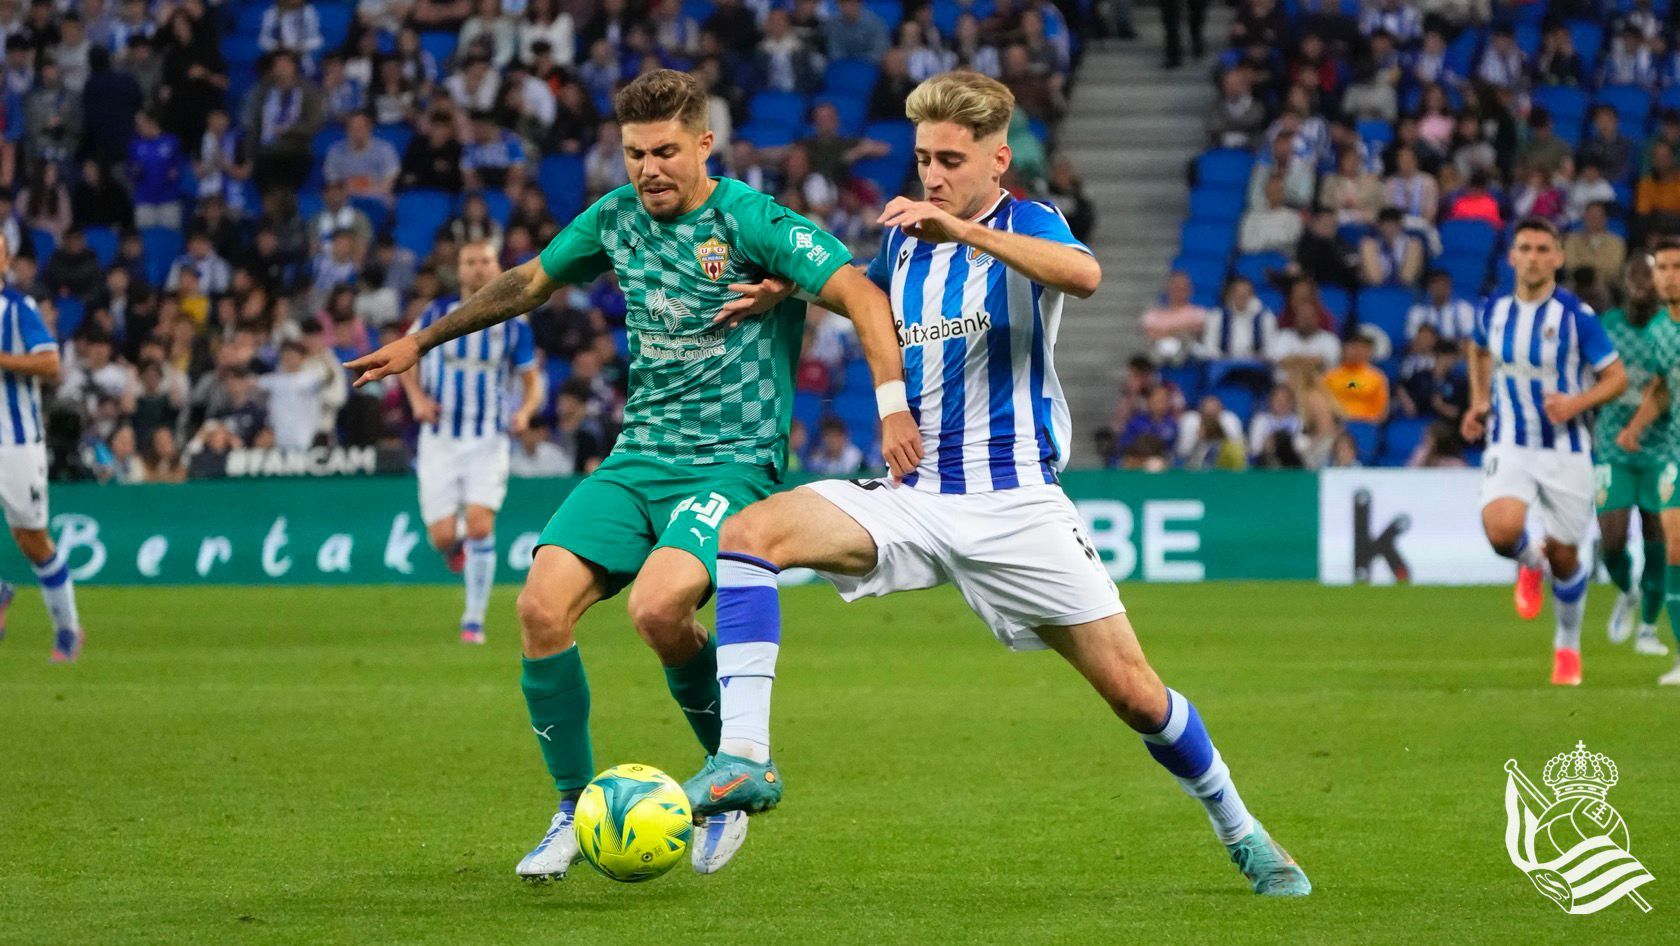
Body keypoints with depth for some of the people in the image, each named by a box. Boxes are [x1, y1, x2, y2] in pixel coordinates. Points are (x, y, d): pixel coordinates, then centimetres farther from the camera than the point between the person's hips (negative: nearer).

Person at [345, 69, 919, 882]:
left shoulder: (750, 221, -11)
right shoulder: (615, 218, 8)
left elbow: (861, 295, -18)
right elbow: (530, 282, 25)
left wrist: (893, 404, -31)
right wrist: (421, 341, 31)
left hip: (733, 462, -6)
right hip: (638, 457, 6)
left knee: (657, 607, -30)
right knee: (541, 606, -14)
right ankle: (575, 805, 5)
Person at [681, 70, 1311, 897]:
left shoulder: (1026, 226, -4)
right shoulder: (902, 242, 11)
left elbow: (1084, 275, -29)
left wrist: (962, 230, -37)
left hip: (1015, 503, -4)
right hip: (913, 496, 4)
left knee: (1132, 692, -4)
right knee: (749, 532, -20)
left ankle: (1240, 834, 20)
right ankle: (745, 758, -26)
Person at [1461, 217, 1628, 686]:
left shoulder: (1576, 315, -12)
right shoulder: (1493, 310, -1)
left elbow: (1617, 377, -6)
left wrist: (1576, 403, -24)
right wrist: (1479, 401, 10)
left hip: (1565, 450, -1)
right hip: (1509, 446, 2)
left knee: (1564, 557, 5)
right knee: (1502, 530, -25)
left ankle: (1568, 644, 32)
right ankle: (1529, 564, 12)